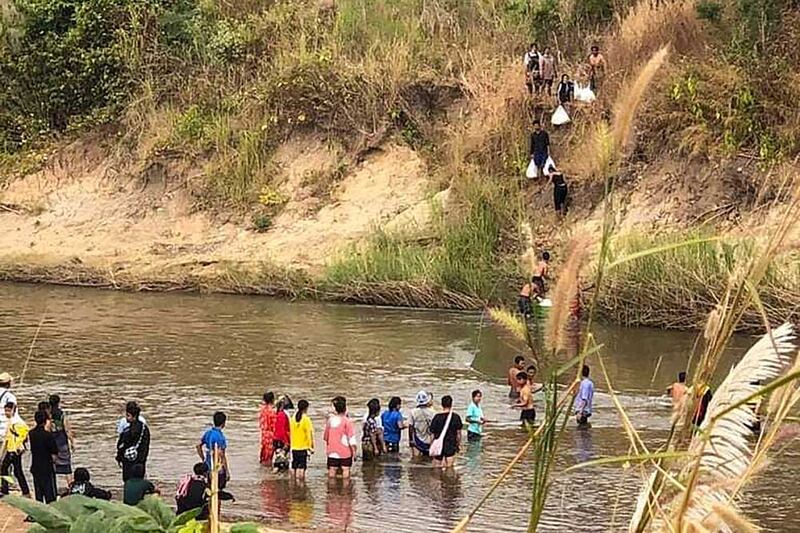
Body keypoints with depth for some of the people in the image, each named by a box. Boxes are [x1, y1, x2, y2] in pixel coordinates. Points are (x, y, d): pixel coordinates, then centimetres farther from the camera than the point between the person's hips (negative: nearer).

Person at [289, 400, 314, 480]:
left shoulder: (293, 418, 4)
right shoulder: (306, 419, -13)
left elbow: (291, 433, 12)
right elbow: (309, 434, -13)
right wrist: (311, 446, -6)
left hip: (294, 447, 5)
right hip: (304, 447, -5)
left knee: (294, 467, 12)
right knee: (301, 468, -4)